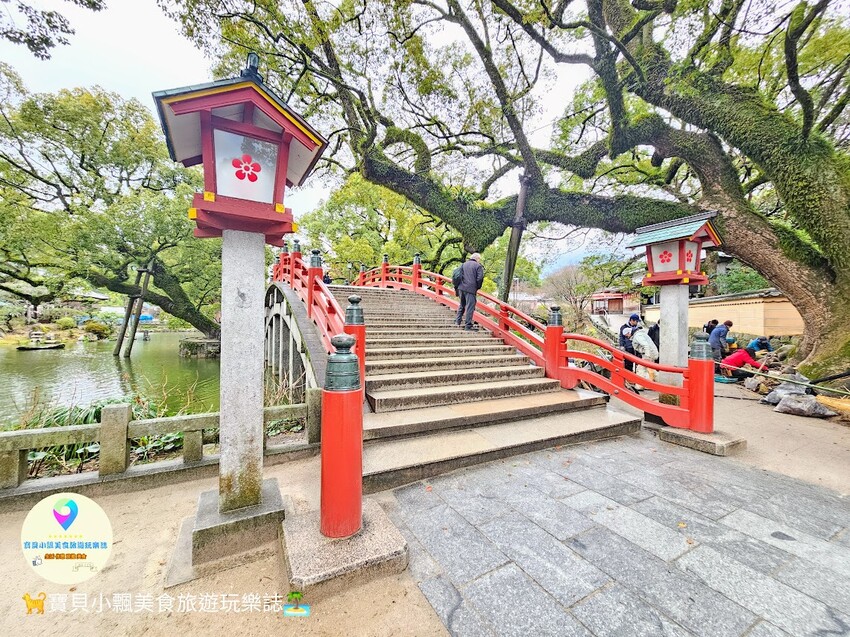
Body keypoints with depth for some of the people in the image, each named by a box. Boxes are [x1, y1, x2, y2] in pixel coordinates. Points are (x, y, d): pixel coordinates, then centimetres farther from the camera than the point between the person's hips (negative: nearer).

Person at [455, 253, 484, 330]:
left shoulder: (463, 264, 15)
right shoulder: (478, 266, -2)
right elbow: (480, 278, -11)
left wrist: (457, 286, 21)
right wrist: (477, 287, 4)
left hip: (461, 288, 6)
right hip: (471, 289, -6)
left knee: (462, 305, 22)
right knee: (470, 307, -2)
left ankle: (457, 321, 25)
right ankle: (468, 326, 1)